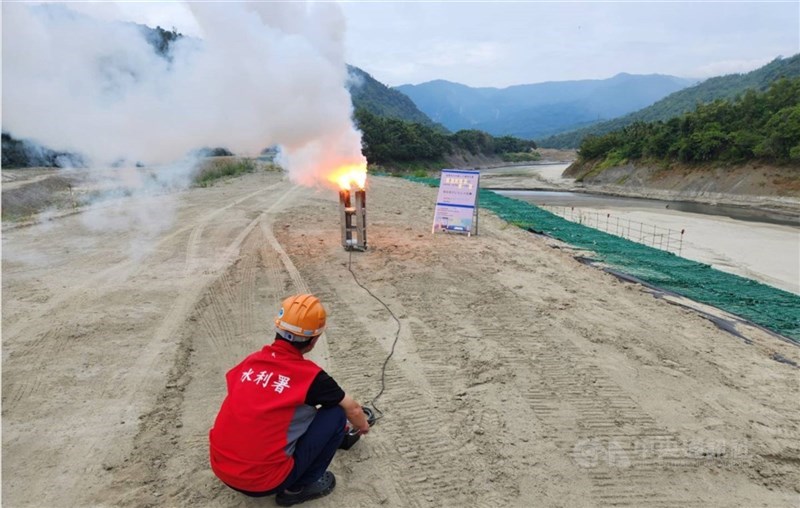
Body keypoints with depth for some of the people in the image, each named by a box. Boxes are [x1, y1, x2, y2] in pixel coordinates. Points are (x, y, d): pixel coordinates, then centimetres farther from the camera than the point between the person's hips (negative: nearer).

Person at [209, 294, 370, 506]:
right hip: (263, 481, -6)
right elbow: (353, 410, 5)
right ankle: (299, 487, 11)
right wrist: (363, 426, 28)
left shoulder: (252, 361, 1)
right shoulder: (310, 375, -13)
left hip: (221, 470, 6)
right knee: (336, 414, 1)